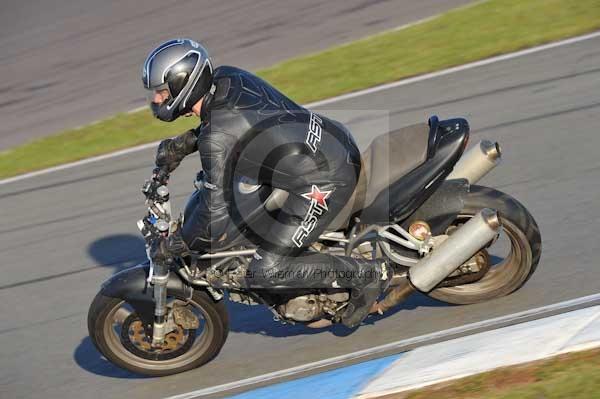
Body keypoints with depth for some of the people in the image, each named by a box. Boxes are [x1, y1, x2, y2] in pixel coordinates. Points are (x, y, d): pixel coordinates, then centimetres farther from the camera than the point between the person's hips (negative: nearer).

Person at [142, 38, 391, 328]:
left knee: (264, 273, -8)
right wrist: (181, 144, 15)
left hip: (325, 181, -10)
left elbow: (216, 212, -19)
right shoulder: (226, 77, 3)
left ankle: (367, 274, -1)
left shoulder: (215, 141, -21)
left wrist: (178, 244, -2)